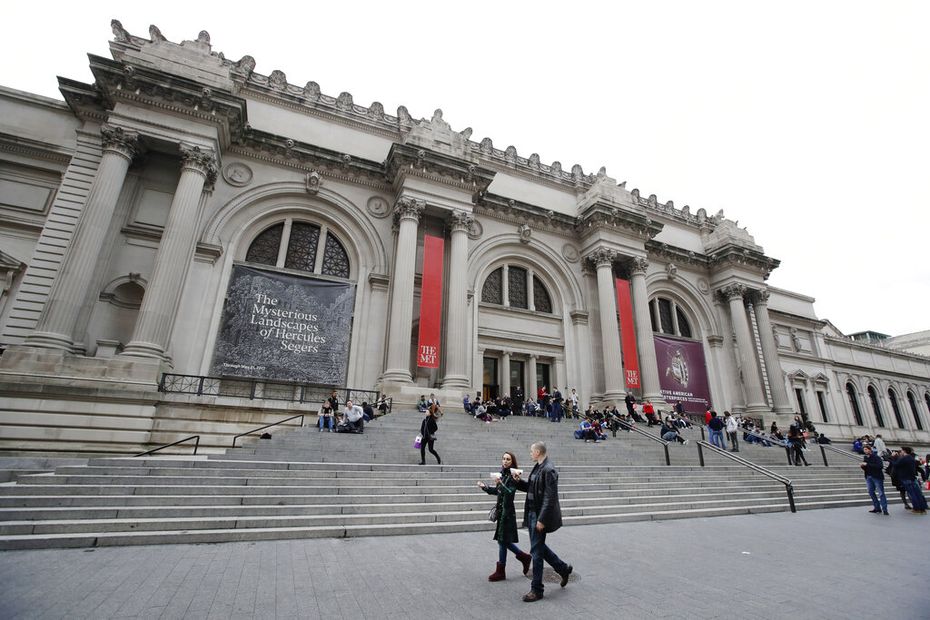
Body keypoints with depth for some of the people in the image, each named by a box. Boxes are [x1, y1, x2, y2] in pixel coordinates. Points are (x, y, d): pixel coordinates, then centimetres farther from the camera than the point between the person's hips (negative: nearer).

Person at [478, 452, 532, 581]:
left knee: (503, 540, 1)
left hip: (507, 511, -8)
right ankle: (524, 557, 32)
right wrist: (485, 487, 13)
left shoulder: (512, 476, -15)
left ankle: (500, 572, 15)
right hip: (501, 510, 8)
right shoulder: (503, 473, 7)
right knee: (503, 540, 15)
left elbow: (510, 493, -25)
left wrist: (501, 483, -35)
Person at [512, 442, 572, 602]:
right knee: (539, 547, 21)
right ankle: (564, 568, 39)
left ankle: (536, 590, 17)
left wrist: (542, 519, -22)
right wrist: (519, 481, 3)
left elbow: (550, 497, -22)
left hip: (540, 516, -9)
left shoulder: (548, 470, -21)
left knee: (536, 551, 2)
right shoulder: (538, 468, 8)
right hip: (532, 513, 9)